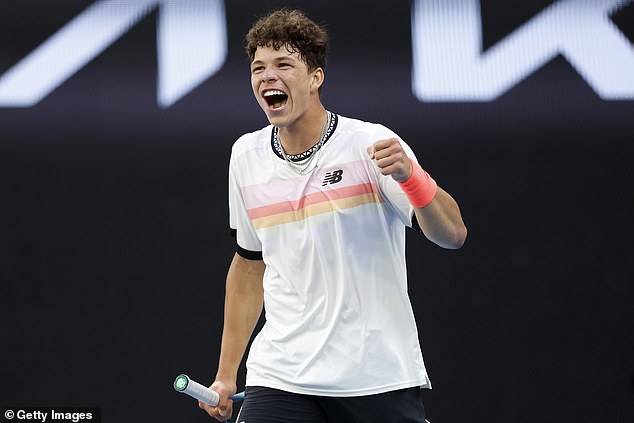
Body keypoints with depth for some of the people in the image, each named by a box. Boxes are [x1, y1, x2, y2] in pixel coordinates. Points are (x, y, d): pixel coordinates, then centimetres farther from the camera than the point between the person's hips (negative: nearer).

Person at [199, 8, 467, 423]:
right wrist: (226, 374, 17)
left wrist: (409, 174, -30)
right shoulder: (246, 156, 7)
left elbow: (452, 234, -12)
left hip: (380, 379, -3)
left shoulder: (372, 144, -7)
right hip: (281, 380, 3)